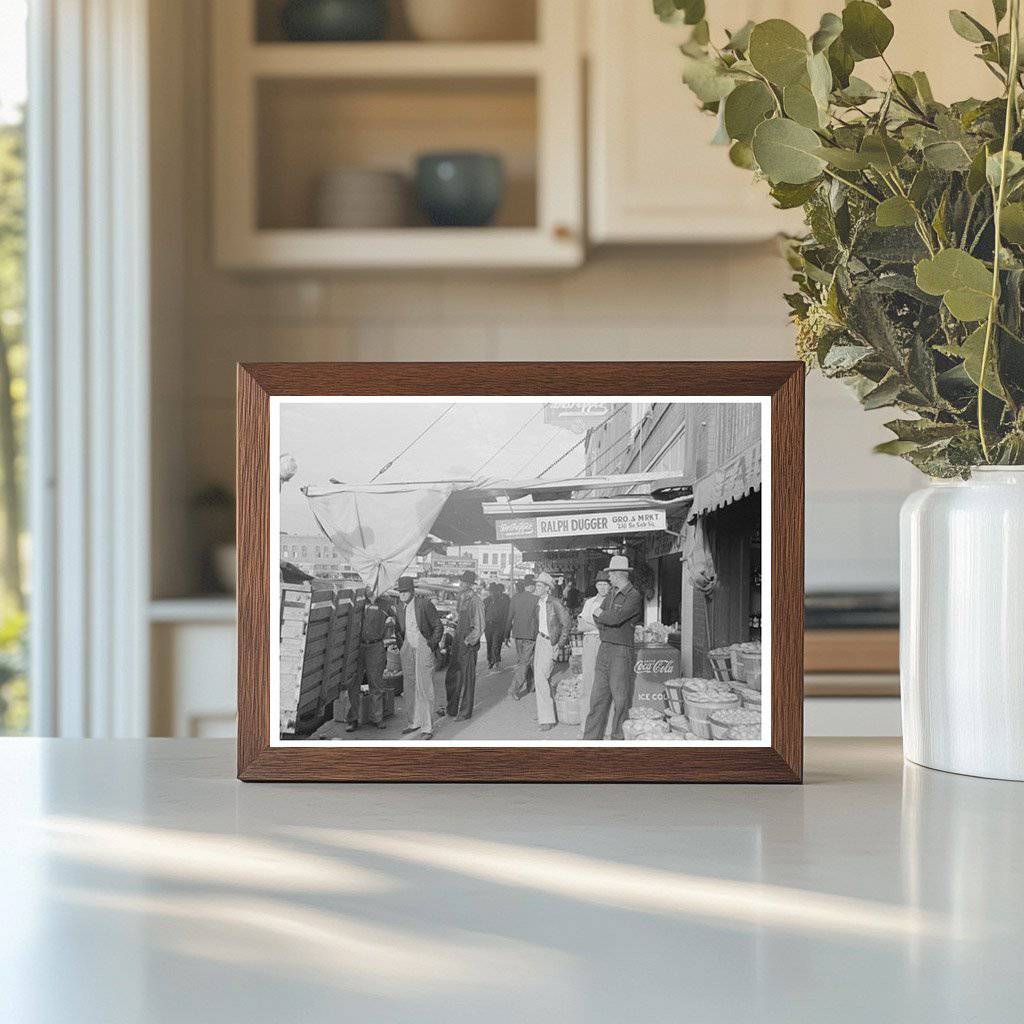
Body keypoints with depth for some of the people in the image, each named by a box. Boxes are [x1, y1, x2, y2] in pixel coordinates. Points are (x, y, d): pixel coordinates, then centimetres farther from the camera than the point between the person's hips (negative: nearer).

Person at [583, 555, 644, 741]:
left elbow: (616, 619, -19)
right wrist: (607, 621, -3)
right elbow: (597, 618, 16)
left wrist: (600, 616, -2)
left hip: (621, 650, -8)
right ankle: (591, 738, 11)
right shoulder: (612, 594, 16)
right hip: (604, 647, 8)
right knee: (599, 696, 7)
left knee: (621, 699, -2)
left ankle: (619, 738, 5)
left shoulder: (634, 596, -9)